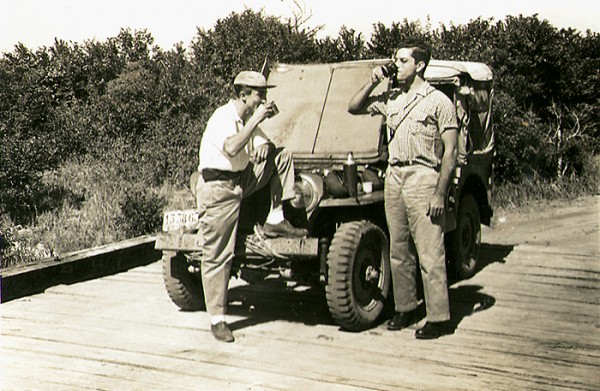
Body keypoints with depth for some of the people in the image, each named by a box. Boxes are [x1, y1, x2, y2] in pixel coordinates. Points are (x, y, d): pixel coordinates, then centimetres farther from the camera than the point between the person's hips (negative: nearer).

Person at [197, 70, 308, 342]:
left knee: (282, 157, 0)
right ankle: (217, 319, 4)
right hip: (218, 189, -8)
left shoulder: (248, 118, 9)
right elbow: (231, 148, -34)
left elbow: (264, 143, 14)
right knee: (217, 256, -5)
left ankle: (275, 221, -1)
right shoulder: (223, 117, -16)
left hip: (241, 180, 8)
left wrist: (264, 145, -10)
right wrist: (256, 120, -28)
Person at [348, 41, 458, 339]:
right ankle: (405, 308, 23)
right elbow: (353, 108, 20)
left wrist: (440, 194, -14)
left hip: (423, 178, -6)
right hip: (393, 177, 6)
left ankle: (438, 317, 1)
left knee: (429, 253, -5)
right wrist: (373, 82, 7)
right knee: (398, 251, 11)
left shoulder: (439, 102, -4)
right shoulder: (391, 98, 14)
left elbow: (450, 151, -7)